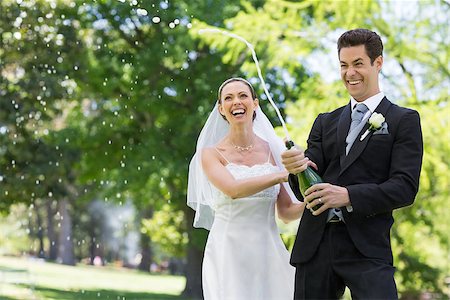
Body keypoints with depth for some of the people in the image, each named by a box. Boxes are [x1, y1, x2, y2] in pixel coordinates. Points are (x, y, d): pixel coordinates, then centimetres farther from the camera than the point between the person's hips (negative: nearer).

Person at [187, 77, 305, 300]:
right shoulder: (211, 154, 2)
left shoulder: (272, 150, 9)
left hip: (269, 254, 2)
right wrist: (285, 174, -21)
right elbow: (233, 189, -18)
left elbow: (286, 212, 8)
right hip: (228, 254, -2)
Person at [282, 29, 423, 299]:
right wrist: (296, 169, -14)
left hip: (367, 248, -4)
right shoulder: (326, 122, 18)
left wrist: (348, 196, -19)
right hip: (315, 245, 4)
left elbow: (405, 187, -7)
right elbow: (305, 192, 11)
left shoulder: (404, 120, 5)